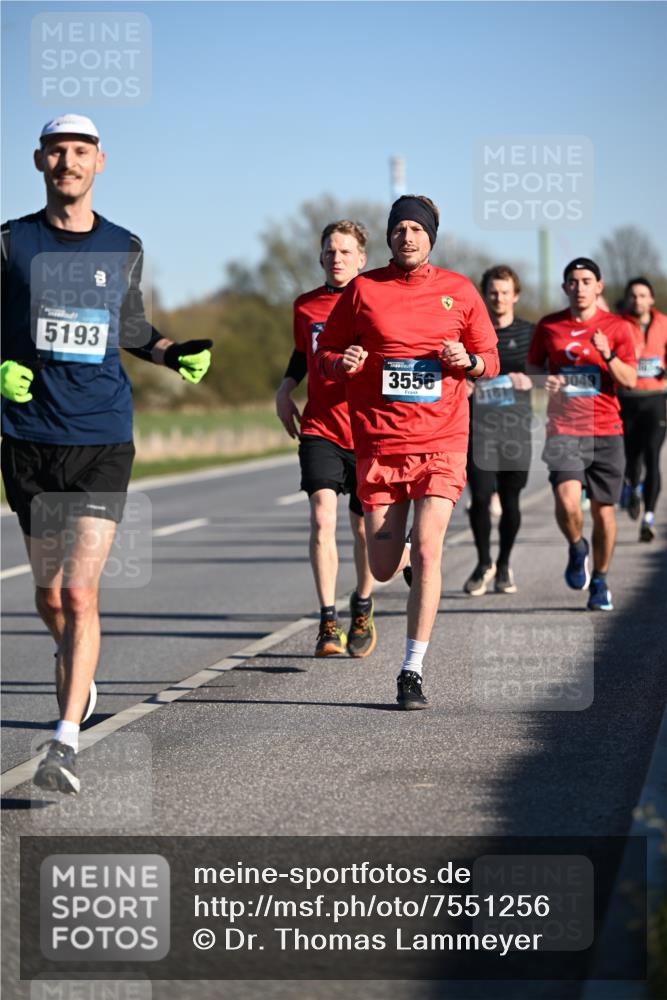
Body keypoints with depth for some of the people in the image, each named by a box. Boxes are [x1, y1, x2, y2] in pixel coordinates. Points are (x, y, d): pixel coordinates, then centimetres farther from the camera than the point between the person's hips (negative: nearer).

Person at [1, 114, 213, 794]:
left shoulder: (125, 249, 9)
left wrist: (177, 354, 6)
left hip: (103, 439, -1)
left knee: (79, 593, -13)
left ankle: (65, 744, -15)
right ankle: (78, 674, 43)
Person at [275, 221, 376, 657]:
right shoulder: (306, 306, 9)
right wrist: (286, 389, 12)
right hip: (320, 429, 1)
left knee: (364, 528, 8)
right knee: (323, 515, -18)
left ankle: (362, 606, 35)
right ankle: (329, 621, -15)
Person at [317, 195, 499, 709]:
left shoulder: (458, 291, 6)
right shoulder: (364, 289, 5)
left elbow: (491, 360, 13)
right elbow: (326, 353, 11)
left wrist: (468, 360, -9)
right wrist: (343, 364, -11)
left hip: (441, 439, -1)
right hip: (378, 442, 1)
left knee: (426, 551, -13)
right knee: (383, 568, 3)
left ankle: (413, 671, -5)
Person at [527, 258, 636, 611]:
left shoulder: (616, 327, 3)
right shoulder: (548, 326, 5)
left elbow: (630, 381, 1)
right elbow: (532, 367, 16)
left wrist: (608, 356, -16)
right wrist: (543, 380, -6)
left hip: (606, 431, 1)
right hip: (564, 429, -1)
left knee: (604, 510, 4)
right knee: (567, 502, -20)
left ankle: (599, 580, 24)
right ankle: (577, 549, 12)